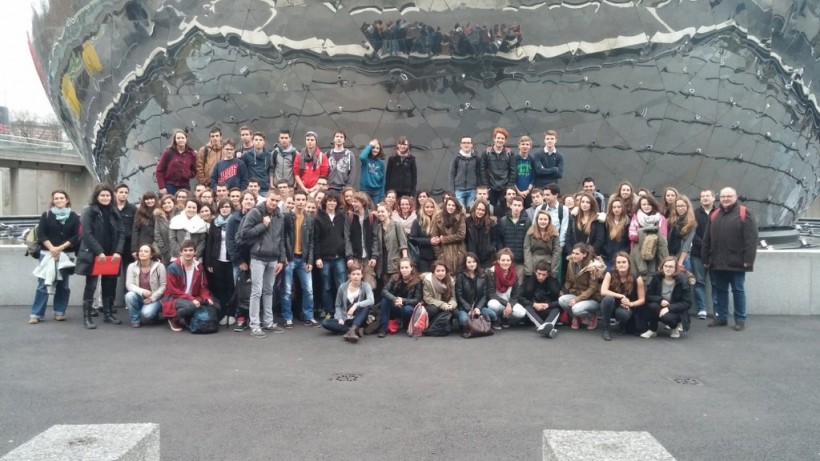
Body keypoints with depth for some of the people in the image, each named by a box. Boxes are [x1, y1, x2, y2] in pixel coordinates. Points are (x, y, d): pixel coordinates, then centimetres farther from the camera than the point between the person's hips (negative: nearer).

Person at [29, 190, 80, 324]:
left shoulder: (74, 217, 4)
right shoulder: (46, 215, 4)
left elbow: (76, 236, -2)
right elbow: (41, 234, -2)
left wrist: (60, 248, -10)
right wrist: (52, 248, -13)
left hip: (65, 255, 1)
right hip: (47, 254, -1)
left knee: (63, 285, 5)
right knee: (43, 284, -5)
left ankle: (59, 312, 14)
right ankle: (36, 314, -1)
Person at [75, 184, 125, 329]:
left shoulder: (114, 212, 9)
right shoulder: (89, 211, -5)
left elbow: (121, 233, 6)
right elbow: (87, 233, -13)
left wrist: (118, 251, -8)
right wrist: (99, 252, -19)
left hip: (112, 255, 5)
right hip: (93, 255, -5)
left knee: (109, 285, 9)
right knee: (91, 286, 0)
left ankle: (108, 314, 20)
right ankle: (87, 317, 4)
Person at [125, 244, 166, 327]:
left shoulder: (159, 266, -10)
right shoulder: (132, 266, -4)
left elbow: (163, 286, -9)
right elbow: (129, 285, -10)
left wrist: (153, 297, -19)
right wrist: (142, 291, -28)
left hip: (154, 299, -3)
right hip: (139, 297, 3)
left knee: (146, 313, -31)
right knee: (129, 296, -30)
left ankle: (154, 314, 9)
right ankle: (135, 320, -8)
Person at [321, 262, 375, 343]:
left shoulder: (365, 286, -7)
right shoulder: (342, 287, -2)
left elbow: (371, 301, -25)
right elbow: (338, 306, 6)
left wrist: (356, 305, -36)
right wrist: (340, 318, -11)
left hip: (358, 320, -2)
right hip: (345, 320, 2)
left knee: (366, 307, -31)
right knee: (325, 322, -24)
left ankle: (351, 330, -45)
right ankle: (356, 330, -30)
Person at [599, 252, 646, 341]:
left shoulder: (637, 278, -13)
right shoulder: (610, 274, -13)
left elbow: (642, 299, -6)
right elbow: (603, 292, -26)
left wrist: (630, 304, -25)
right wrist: (621, 296, -31)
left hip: (626, 307, 0)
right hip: (612, 306, 1)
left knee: (622, 314, -37)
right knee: (608, 298, -34)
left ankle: (625, 324, 5)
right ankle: (605, 329, -18)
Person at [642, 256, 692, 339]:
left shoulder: (682, 281, -14)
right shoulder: (657, 277, -6)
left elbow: (687, 303, -15)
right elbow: (648, 296, -5)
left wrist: (669, 308, -27)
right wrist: (660, 300, -25)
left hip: (676, 310, -3)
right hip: (661, 307, 3)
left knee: (666, 317, -36)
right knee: (652, 306, -31)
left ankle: (675, 327, 1)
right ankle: (653, 330, -7)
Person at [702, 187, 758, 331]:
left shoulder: (744, 213, -4)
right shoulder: (715, 215, 14)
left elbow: (751, 238, -12)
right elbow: (707, 239, 15)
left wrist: (748, 259, -17)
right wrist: (706, 258, 11)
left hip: (736, 262, -5)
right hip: (718, 261, 6)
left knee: (738, 290, 2)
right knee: (720, 290, 12)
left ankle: (740, 320, 8)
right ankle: (721, 317, 20)